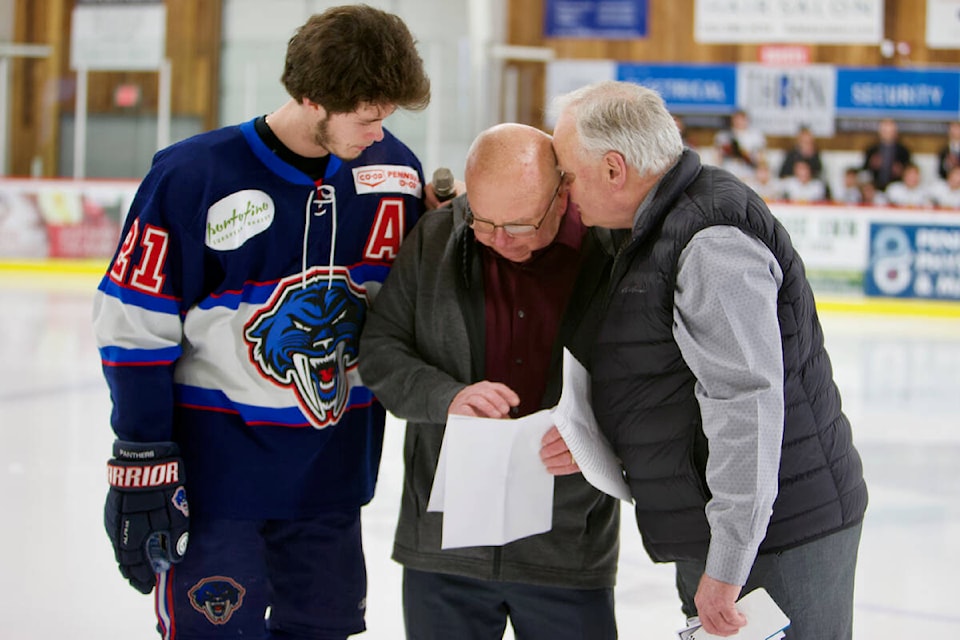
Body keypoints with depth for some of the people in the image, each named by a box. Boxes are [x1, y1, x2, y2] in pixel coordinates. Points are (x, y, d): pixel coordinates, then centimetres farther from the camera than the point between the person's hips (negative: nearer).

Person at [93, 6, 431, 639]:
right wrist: (140, 465, -11)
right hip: (216, 464, -4)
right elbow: (136, 328, -11)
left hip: (334, 467, 5)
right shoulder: (193, 176, -16)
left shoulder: (395, 170, -3)